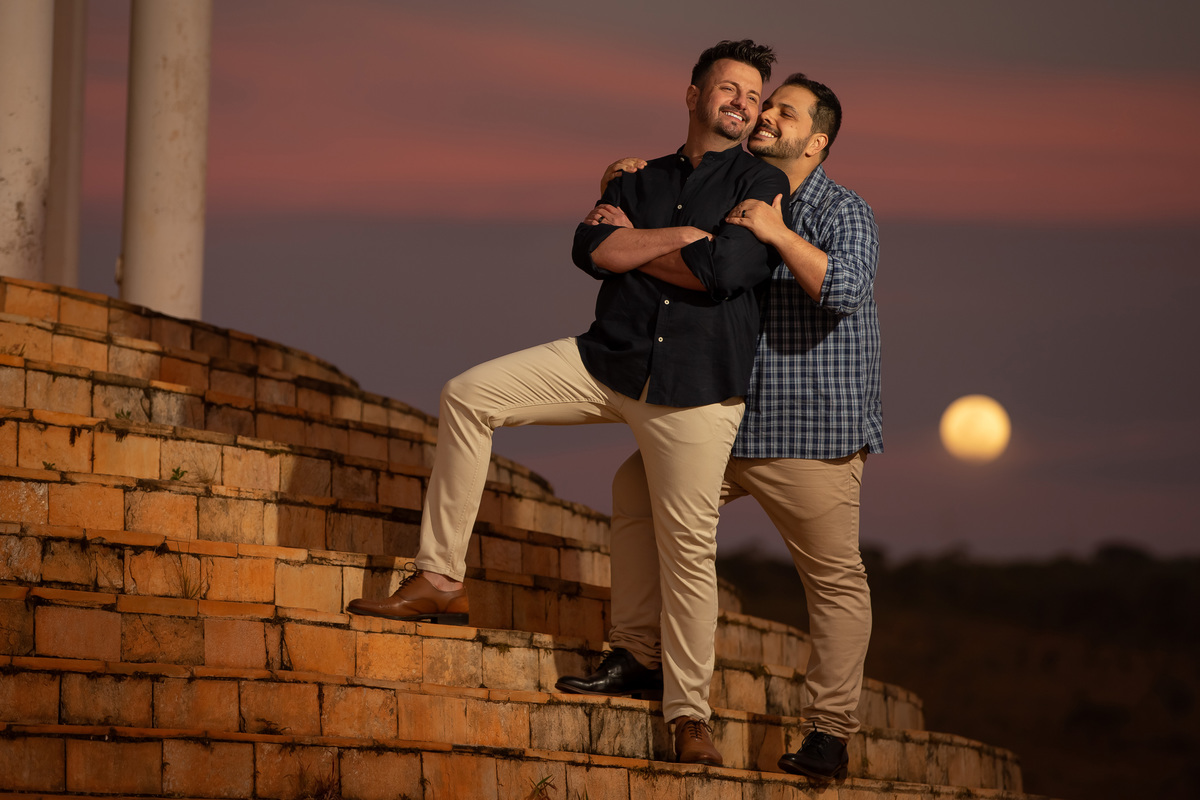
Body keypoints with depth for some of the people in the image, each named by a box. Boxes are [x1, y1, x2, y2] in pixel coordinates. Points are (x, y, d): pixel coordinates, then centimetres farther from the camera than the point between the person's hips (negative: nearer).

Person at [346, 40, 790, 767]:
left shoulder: (761, 185, 2)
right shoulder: (640, 182, 16)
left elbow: (724, 268, -16)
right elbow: (592, 249, -2)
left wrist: (633, 247, -4)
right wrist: (680, 236, -11)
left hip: (695, 386, -4)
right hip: (610, 360, 4)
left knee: (689, 549, -3)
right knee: (469, 394, -12)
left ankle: (689, 715, 10)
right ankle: (442, 579, -9)